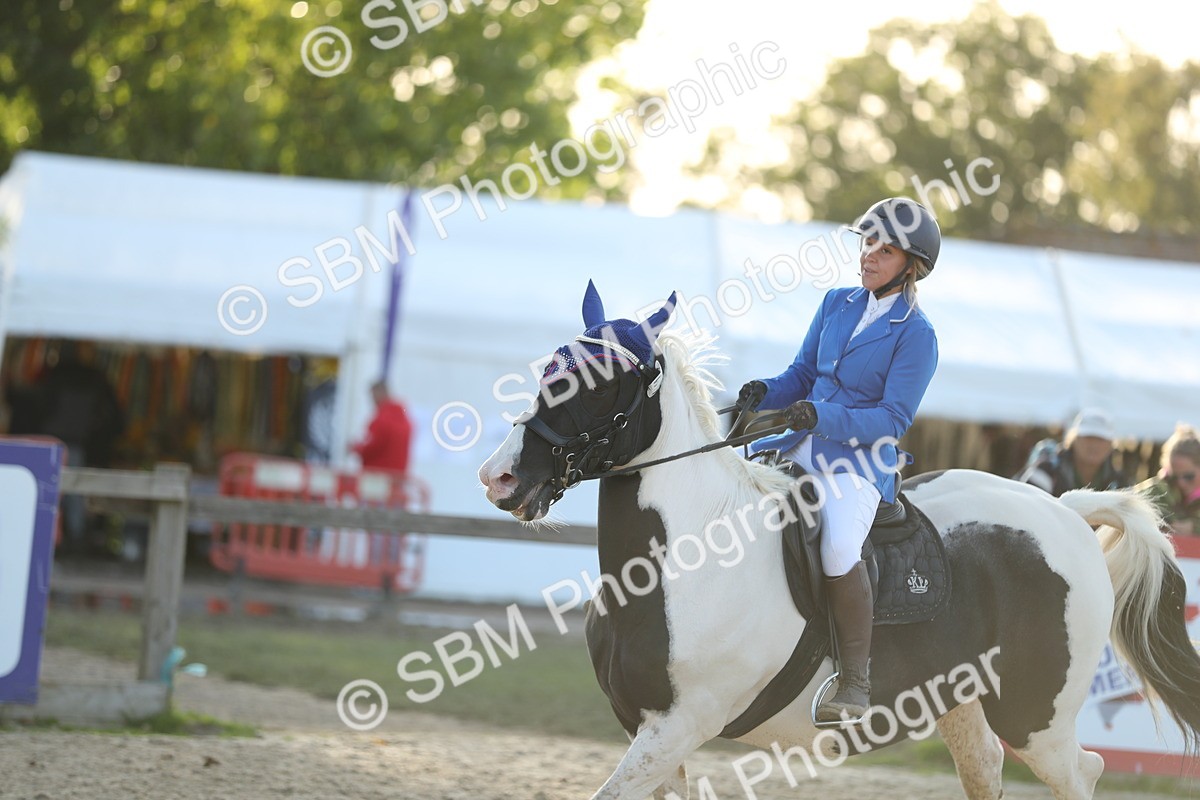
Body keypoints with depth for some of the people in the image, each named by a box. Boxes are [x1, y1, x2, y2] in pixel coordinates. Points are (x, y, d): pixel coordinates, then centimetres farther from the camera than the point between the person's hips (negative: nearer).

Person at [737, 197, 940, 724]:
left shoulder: (916, 335, -7)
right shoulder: (837, 304, 12)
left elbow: (894, 417, -12)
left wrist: (822, 417, -25)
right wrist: (765, 393, -5)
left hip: (862, 459, -7)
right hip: (805, 444, 8)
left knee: (839, 549, -33)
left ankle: (855, 683, -23)